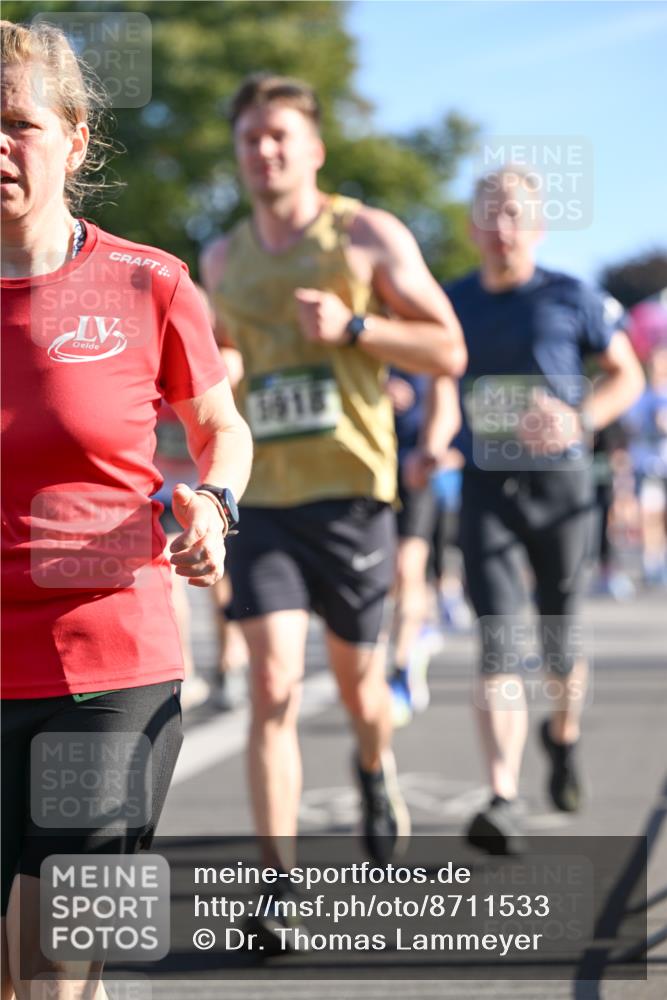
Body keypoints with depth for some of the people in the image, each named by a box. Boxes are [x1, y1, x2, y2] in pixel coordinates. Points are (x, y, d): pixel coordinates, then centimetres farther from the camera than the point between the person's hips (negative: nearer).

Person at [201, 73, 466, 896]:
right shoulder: (223, 260, 12)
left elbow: (448, 351, -2)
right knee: (272, 685, -12)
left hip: (349, 490, -2)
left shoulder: (369, 237, 0)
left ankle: (376, 771, 47)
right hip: (260, 498, 2)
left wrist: (352, 328, -15)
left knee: (356, 676, 12)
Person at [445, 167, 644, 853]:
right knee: (497, 642, -13)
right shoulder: (453, 303, 7)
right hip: (484, 486, 1)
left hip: (559, 482, -1)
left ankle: (563, 735, 42)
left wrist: (580, 420, -12)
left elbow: (627, 376, 6)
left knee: (559, 636, 9)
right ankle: (503, 803, -21)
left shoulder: (570, 298, 0)